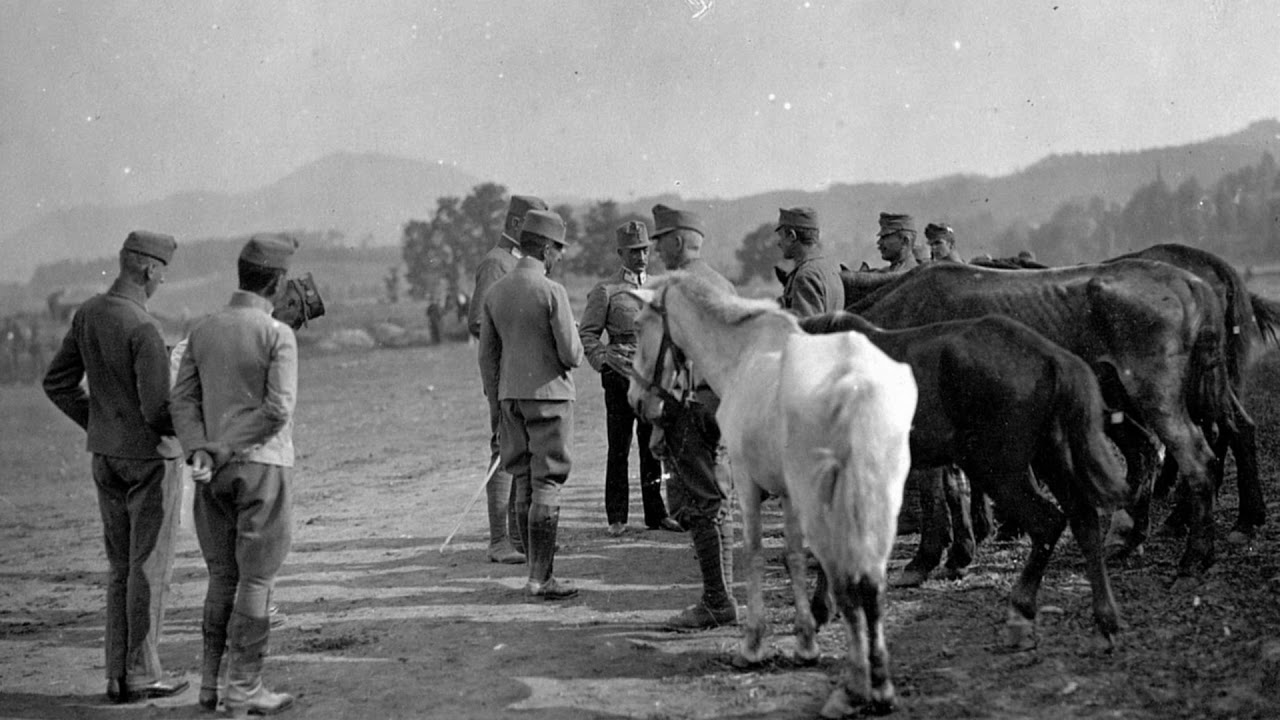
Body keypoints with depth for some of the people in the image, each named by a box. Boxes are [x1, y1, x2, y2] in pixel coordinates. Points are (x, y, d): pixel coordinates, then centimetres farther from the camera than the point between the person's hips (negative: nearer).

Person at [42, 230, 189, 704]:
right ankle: (142, 675, 4)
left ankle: (118, 675, 13)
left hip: (106, 456, 8)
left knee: (121, 566, 13)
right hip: (151, 456, -8)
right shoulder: (144, 328, -22)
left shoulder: (87, 315, 4)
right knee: (150, 566, 0)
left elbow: (57, 385, 10)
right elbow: (158, 411, -23)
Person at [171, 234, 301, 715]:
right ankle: (244, 690, 3)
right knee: (257, 580, 1)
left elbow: (183, 400, 2)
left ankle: (211, 683, 16)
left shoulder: (203, 331, 7)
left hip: (216, 474, 6)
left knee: (223, 578, 15)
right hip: (262, 466, -6)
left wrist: (200, 452, -8)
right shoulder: (277, 335, -11)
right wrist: (227, 449, -10)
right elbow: (279, 409, -18)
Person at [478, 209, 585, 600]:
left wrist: (496, 403, 17)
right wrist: (572, 352, 10)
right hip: (549, 395, -6)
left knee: (523, 486, 10)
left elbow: (487, 356, 10)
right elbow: (572, 355, -13)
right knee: (547, 486, -3)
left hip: (511, 395, 6)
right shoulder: (551, 291, -12)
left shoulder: (495, 292, 7)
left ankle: (538, 573, 15)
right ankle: (540, 578, -3)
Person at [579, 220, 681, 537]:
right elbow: (587, 334, -1)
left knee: (653, 446, 6)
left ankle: (656, 514, 13)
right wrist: (605, 360, -15)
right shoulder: (605, 291, -1)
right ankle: (616, 518, 5)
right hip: (620, 376, -4)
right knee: (619, 448, -1)